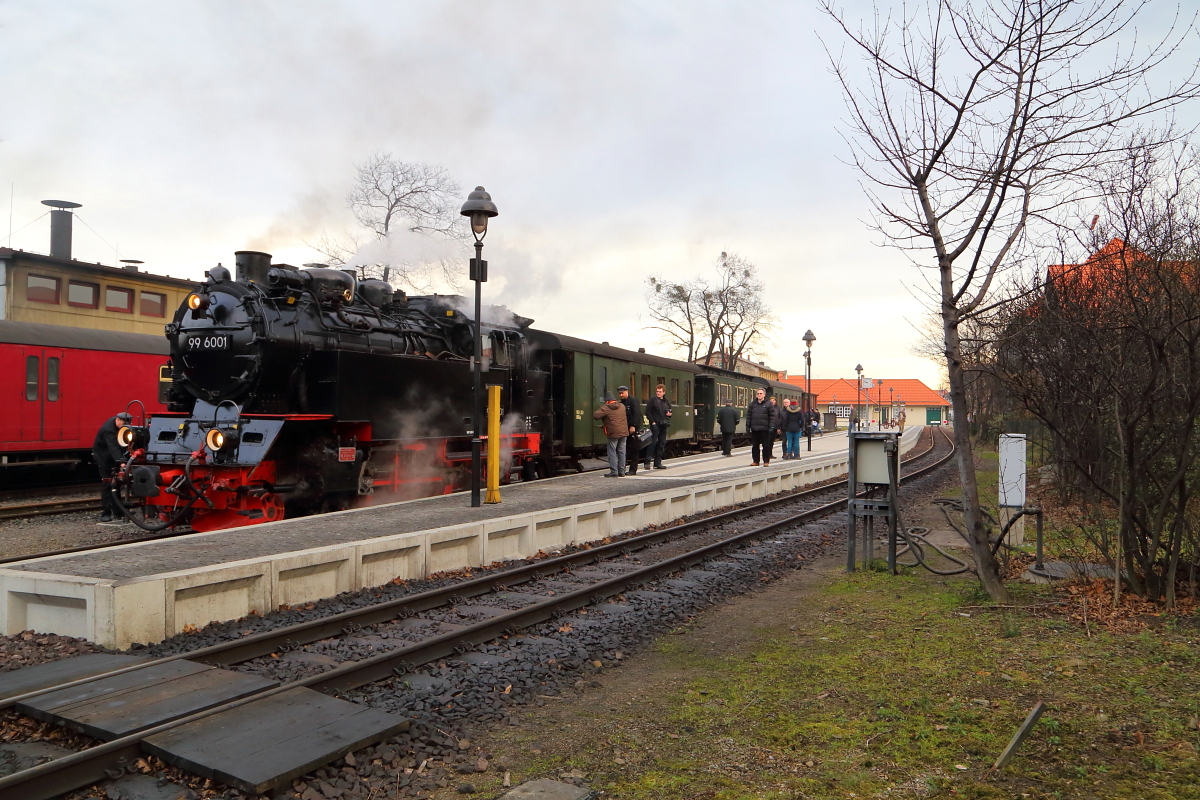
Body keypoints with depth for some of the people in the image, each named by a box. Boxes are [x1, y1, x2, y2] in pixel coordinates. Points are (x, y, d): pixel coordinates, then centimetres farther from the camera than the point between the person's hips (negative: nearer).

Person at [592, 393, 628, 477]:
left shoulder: (606, 408, -9)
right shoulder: (622, 406, 11)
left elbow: (595, 415, -15)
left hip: (613, 433, -6)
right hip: (624, 432, 6)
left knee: (612, 452, 1)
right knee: (621, 452, 10)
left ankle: (614, 472, -2)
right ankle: (621, 472, 13)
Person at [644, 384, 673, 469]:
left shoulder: (666, 401, 15)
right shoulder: (652, 400, -3)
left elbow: (670, 411, 26)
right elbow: (648, 412, -8)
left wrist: (669, 413, 3)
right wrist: (652, 422, -14)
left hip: (663, 425, 6)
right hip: (655, 425, -6)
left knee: (662, 444, 7)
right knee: (653, 442, -10)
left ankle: (658, 463, 13)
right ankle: (647, 462, -6)